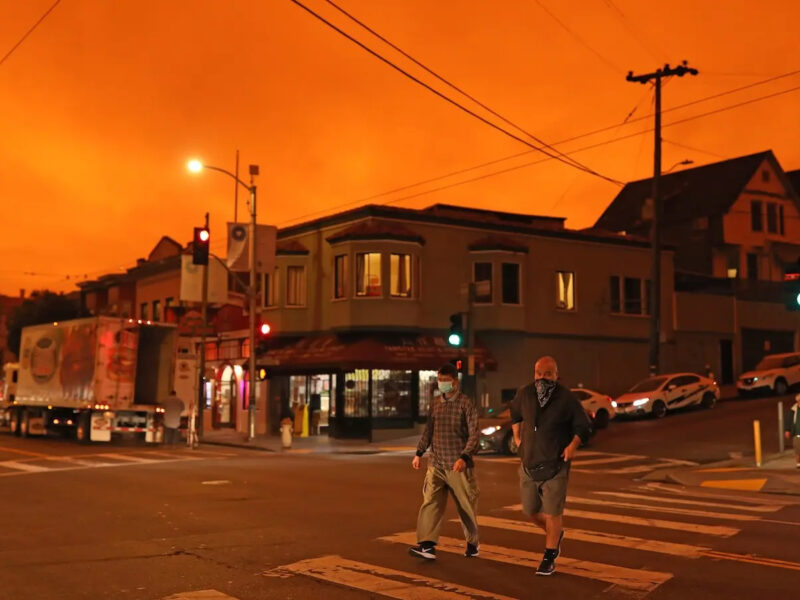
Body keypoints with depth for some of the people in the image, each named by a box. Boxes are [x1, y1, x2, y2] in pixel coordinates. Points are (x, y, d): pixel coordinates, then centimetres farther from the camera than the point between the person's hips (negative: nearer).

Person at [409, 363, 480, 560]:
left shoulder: (466, 404, -8)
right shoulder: (435, 403, 8)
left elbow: (474, 434, -12)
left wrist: (464, 457, -23)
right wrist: (419, 453, 10)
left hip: (459, 466, -4)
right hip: (436, 464, 4)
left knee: (467, 506, 8)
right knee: (430, 502, -9)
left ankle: (472, 542, 27)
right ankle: (427, 545, -13)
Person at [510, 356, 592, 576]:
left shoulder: (566, 398, -11)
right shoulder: (525, 394, -1)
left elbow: (583, 426, -1)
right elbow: (515, 412, 21)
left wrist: (573, 444, -17)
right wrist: (517, 437, 14)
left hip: (555, 467, -4)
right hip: (529, 464, 4)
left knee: (552, 513, -4)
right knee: (530, 511, 12)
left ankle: (549, 558, 12)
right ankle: (556, 534, 40)